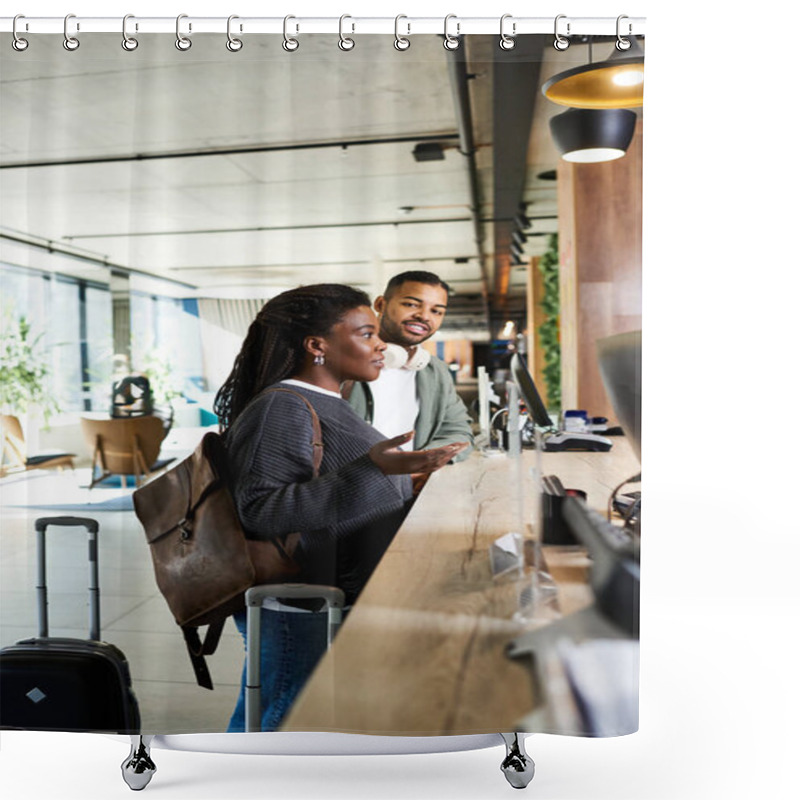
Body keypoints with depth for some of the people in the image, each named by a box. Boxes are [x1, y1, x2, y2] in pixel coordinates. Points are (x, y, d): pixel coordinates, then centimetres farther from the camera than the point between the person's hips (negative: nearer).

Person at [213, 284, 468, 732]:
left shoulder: (324, 404, 14)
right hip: (305, 613, -9)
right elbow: (261, 511, -28)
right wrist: (371, 469, -34)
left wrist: (403, 481, 29)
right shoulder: (280, 409, -17)